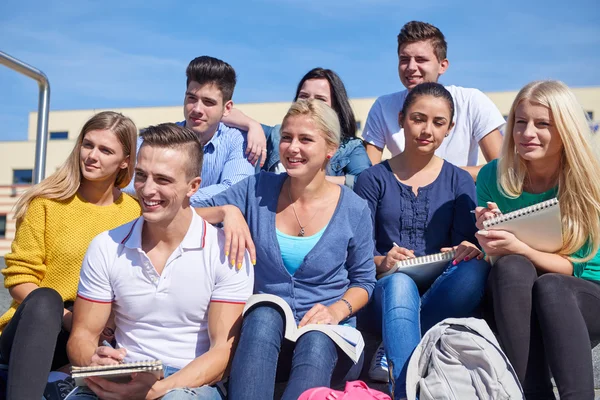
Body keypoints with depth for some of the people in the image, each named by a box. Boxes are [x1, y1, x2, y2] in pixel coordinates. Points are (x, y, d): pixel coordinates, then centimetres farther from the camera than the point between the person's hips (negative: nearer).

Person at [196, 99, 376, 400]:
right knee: (264, 315, -35)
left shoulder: (353, 210, 0)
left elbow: (364, 281, 9)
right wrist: (227, 211, -20)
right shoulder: (257, 190, 3)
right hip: (262, 332, 1)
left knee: (316, 341, -37)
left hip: (329, 336, -1)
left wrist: (337, 310, -12)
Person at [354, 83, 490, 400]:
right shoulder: (373, 179, 8)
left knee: (476, 269, -31)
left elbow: (465, 248, 5)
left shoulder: (459, 182, 12)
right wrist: (381, 262, -22)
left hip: (438, 294, 2)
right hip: (384, 291, -1)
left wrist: (468, 251, -20)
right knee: (400, 282, -37)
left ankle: (394, 352, -26)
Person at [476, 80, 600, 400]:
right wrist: (489, 237, -24)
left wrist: (518, 248, -30)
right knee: (512, 267, -32)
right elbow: (489, 259, 0)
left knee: (550, 286, -34)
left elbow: (573, 266, -12)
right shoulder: (494, 176, -6)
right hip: (511, 298, 1)